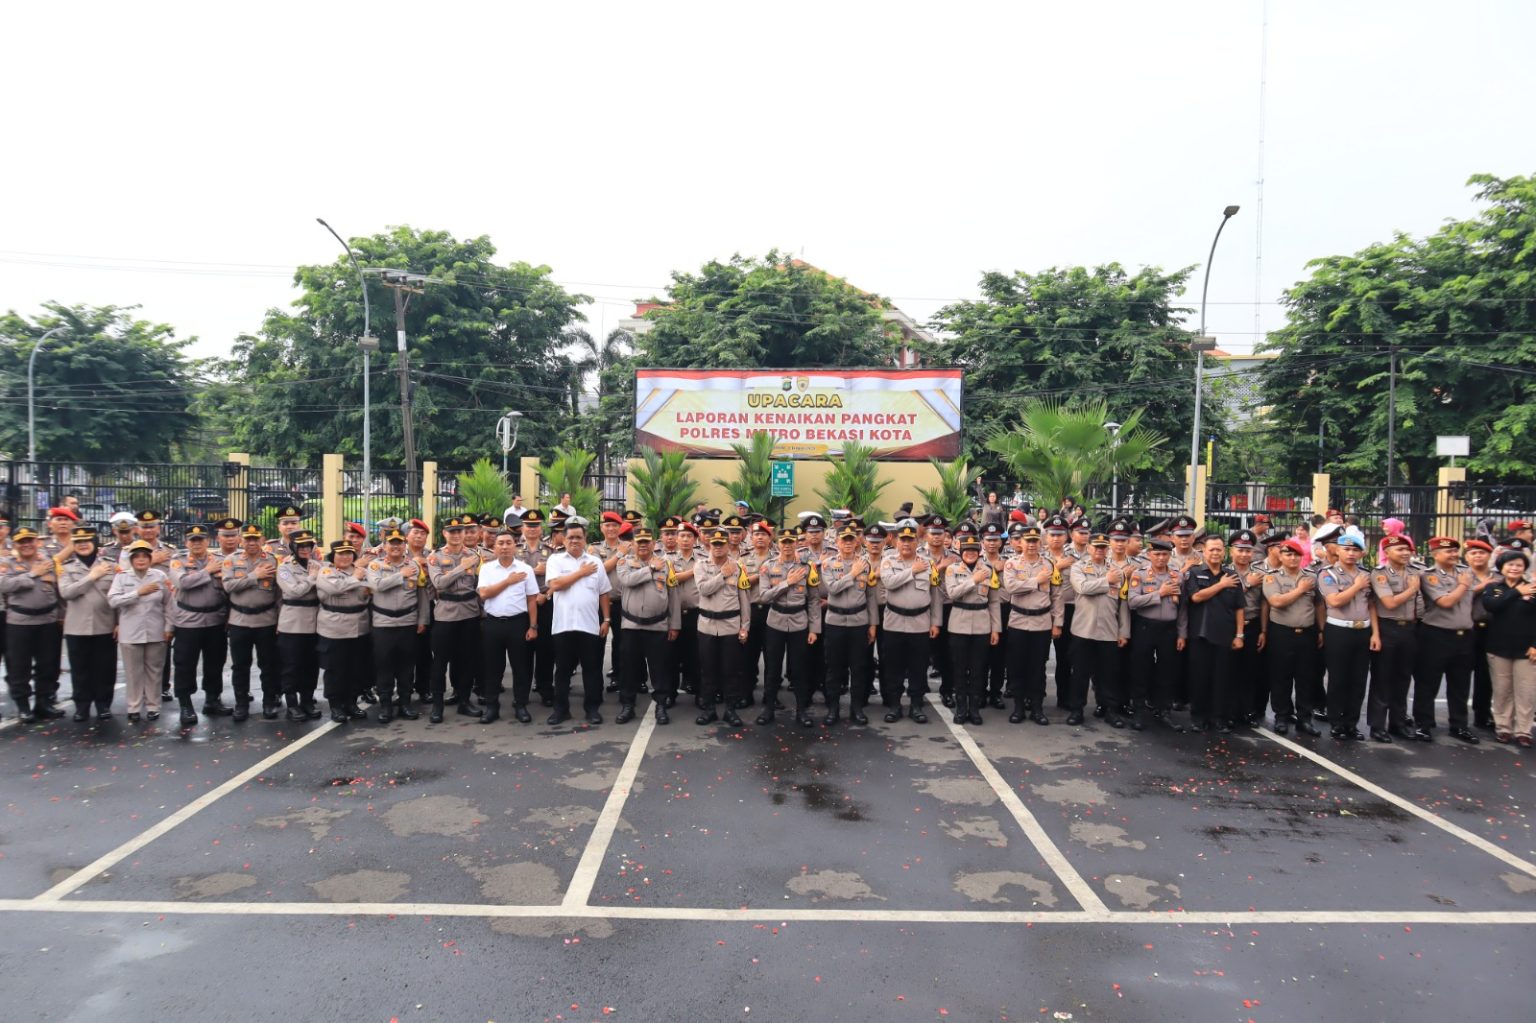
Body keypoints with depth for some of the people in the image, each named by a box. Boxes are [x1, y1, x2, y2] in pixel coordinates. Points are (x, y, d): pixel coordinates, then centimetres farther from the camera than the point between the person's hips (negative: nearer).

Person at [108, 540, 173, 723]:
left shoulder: (160, 576, 0)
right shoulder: (121, 577, -1)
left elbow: (168, 604, 4)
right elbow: (112, 600, -12)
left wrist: (168, 628, 2)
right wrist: (138, 592, -20)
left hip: (156, 632, 1)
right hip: (130, 633, 0)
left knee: (153, 671, 9)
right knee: (133, 672, 7)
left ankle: (153, 707, 19)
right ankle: (134, 708, 18)